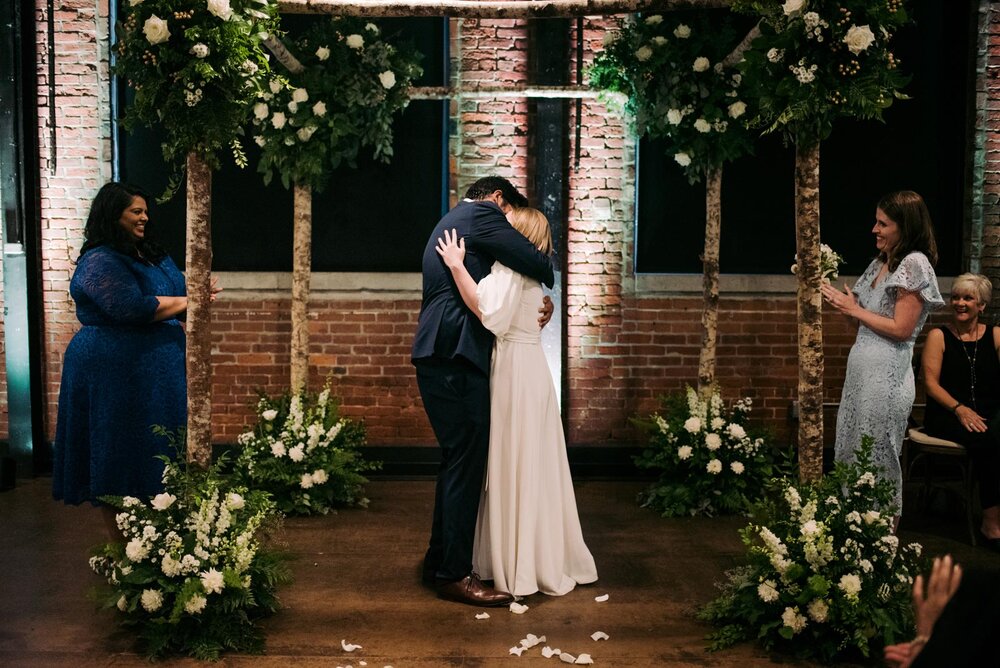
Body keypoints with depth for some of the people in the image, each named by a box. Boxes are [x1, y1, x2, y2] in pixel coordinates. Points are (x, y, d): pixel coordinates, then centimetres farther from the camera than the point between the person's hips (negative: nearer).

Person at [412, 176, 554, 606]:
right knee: (466, 462, -6)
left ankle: (440, 561, 25)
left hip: (439, 356, 10)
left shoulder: (449, 223, 28)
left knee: (457, 461, 16)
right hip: (456, 356, -10)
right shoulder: (481, 213, -3)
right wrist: (546, 287, 13)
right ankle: (454, 574, 0)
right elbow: (536, 263, -10)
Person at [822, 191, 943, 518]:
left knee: (878, 458, 0)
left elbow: (901, 330, -16)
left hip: (886, 375, -9)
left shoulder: (915, 264, -11)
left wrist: (854, 309, -11)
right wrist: (840, 300, 3)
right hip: (861, 368, 9)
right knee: (851, 452, 13)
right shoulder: (881, 262, 15)